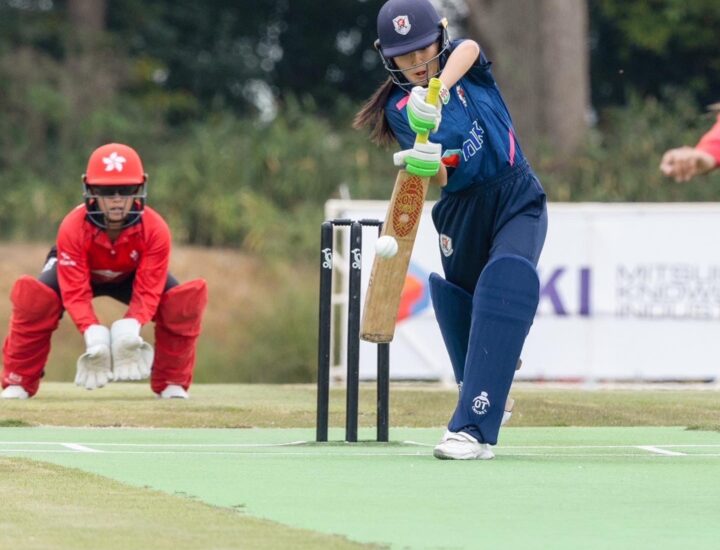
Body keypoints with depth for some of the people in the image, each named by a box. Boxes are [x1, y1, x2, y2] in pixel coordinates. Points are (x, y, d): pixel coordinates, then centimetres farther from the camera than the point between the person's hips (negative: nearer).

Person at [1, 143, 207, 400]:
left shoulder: (155, 230, -33)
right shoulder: (72, 228, -36)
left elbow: (148, 291, -31)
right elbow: (76, 292, -35)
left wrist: (131, 325, -52)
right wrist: (92, 331, -52)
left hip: (133, 277, 1)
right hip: (79, 273, -1)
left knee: (187, 297, -26)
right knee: (31, 295, -32)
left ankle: (172, 384, -4)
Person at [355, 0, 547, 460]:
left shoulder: (461, 58, -3)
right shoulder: (399, 107, -6)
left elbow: (468, 50, -31)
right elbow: (440, 178, -21)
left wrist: (439, 88, -50)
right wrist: (424, 164, -45)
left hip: (518, 200, -2)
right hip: (462, 211, 2)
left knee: (507, 282, -25)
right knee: (458, 298, 12)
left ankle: (475, 427, -33)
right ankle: (487, 395, 46)